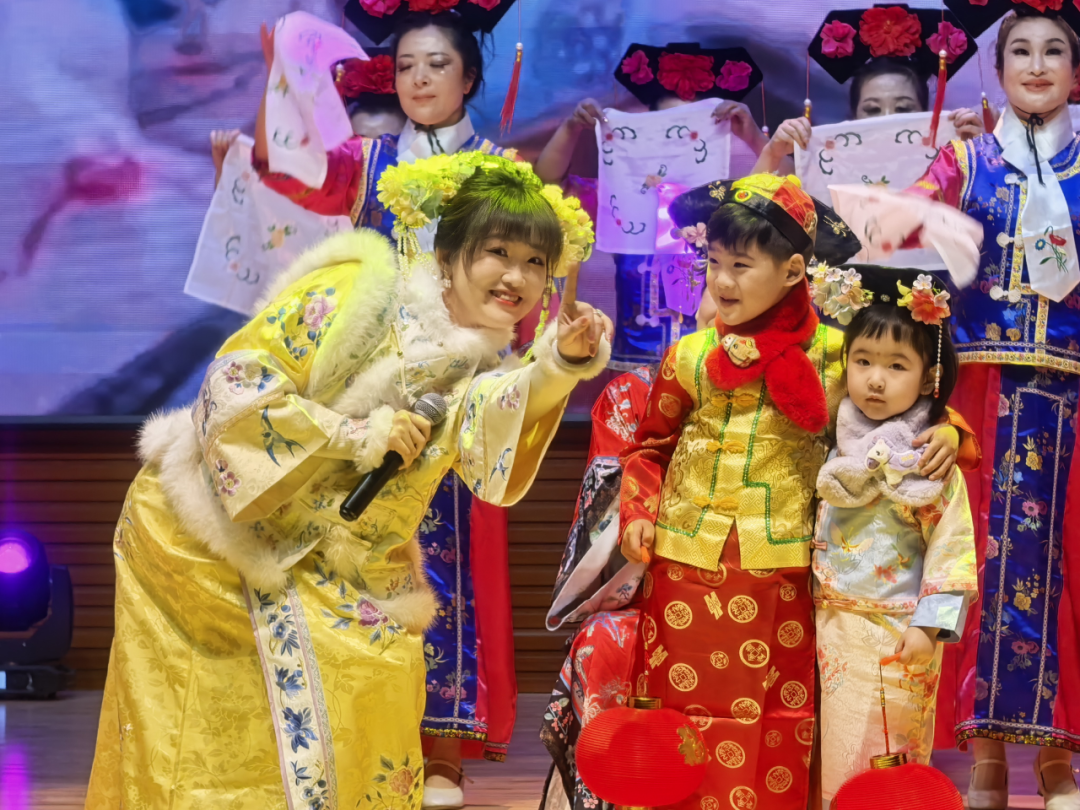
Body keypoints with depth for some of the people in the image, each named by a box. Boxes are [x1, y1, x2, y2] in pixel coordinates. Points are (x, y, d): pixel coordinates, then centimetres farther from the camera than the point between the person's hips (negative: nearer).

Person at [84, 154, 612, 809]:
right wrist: (353, 433, -24)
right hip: (219, 539, -6)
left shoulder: (481, 371, 2)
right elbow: (236, 384, -19)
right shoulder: (360, 297, -16)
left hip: (336, 576, 6)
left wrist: (562, 365, -35)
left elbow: (492, 457, -21)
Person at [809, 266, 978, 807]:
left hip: (895, 636, -5)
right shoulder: (837, 447, 4)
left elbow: (952, 547, -12)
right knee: (836, 754, 9)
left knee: (878, 758, 1)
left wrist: (930, 626, -16)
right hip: (832, 626, 5)